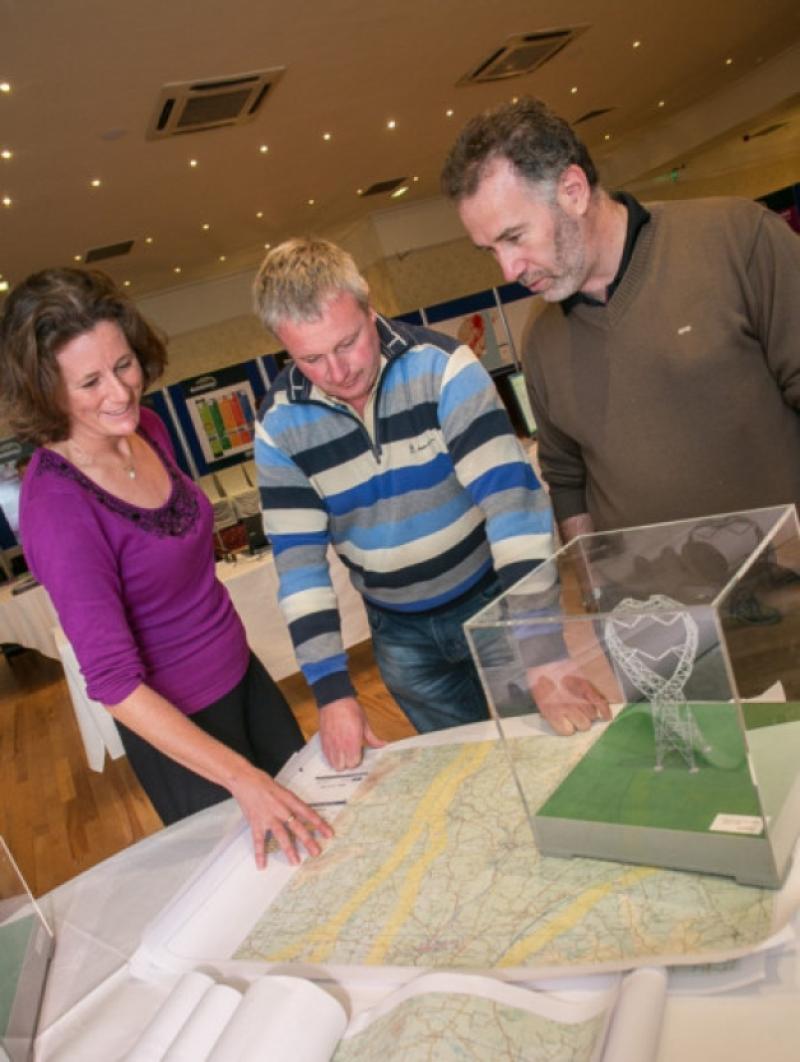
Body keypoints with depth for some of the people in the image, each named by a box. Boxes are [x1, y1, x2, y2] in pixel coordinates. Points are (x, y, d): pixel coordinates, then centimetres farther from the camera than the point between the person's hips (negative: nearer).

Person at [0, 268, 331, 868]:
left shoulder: (145, 430, -7)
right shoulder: (57, 504, -28)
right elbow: (113, 682, -28)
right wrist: (243, 778, -34)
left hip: (242, 674, 7)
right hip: (177, 724, -7)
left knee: (312, 828, 25)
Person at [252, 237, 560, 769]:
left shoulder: (443, 367, -20)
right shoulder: (280, 426, -11)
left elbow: (513, 498, -27)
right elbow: (299, 564, -9)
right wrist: (333, 690, -14)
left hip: (494, 599, -2)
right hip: (401, 633, 2)